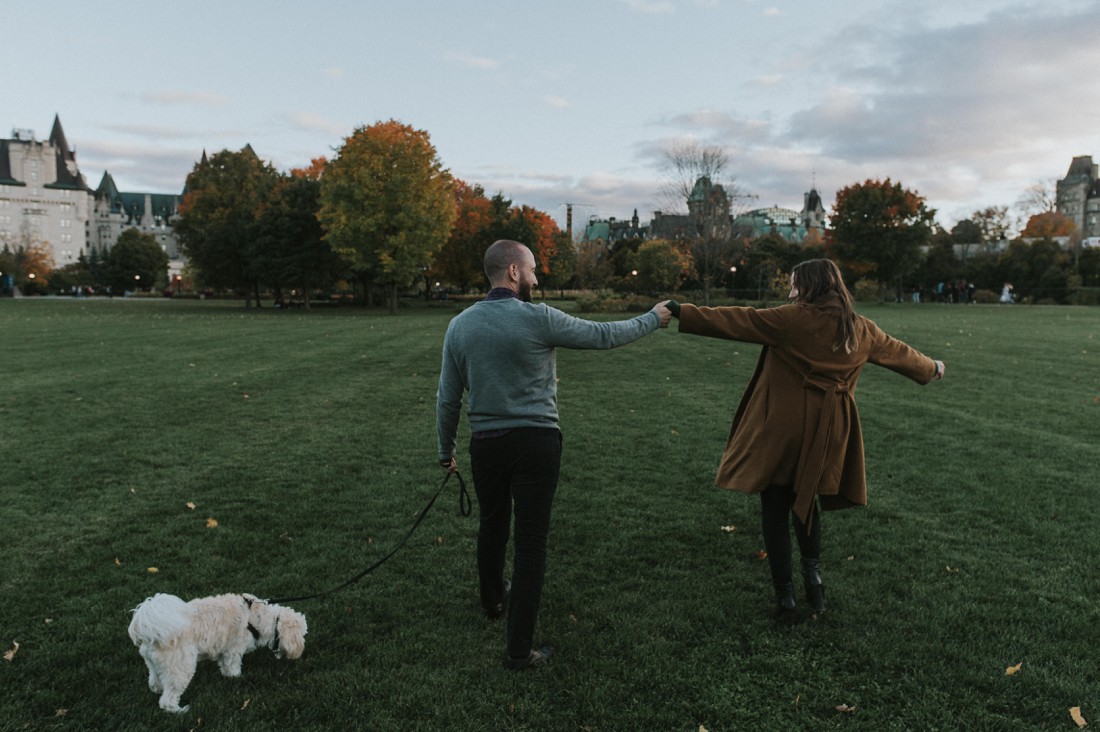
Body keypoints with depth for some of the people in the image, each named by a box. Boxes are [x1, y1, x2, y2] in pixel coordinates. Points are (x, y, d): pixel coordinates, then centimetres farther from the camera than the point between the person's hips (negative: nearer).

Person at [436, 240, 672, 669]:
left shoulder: (460, 325, -1)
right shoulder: (539, 319, -13)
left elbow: (448, 398, 4)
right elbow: (604, 336, -3)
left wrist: (445, 449, 18)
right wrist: (653, 319, 13)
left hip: (486, 443, 4)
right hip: (536, 442, -4)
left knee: (492, 525, 25)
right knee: (531, 540, 3)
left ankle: (493, 598, 50)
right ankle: (519, 650, 10)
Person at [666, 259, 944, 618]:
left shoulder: (791, 319, -11)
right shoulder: (860, 329, 7)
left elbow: (734, 320, -13)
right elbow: (898, 351, 24)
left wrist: (681, 312, -8)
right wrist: (932, 367, 44)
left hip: (782, 429, -5)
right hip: (826, 433, 6)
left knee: (775, 507, 7)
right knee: (805, 497, 26)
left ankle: (784, 592, 11)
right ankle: (812, 570, 11)